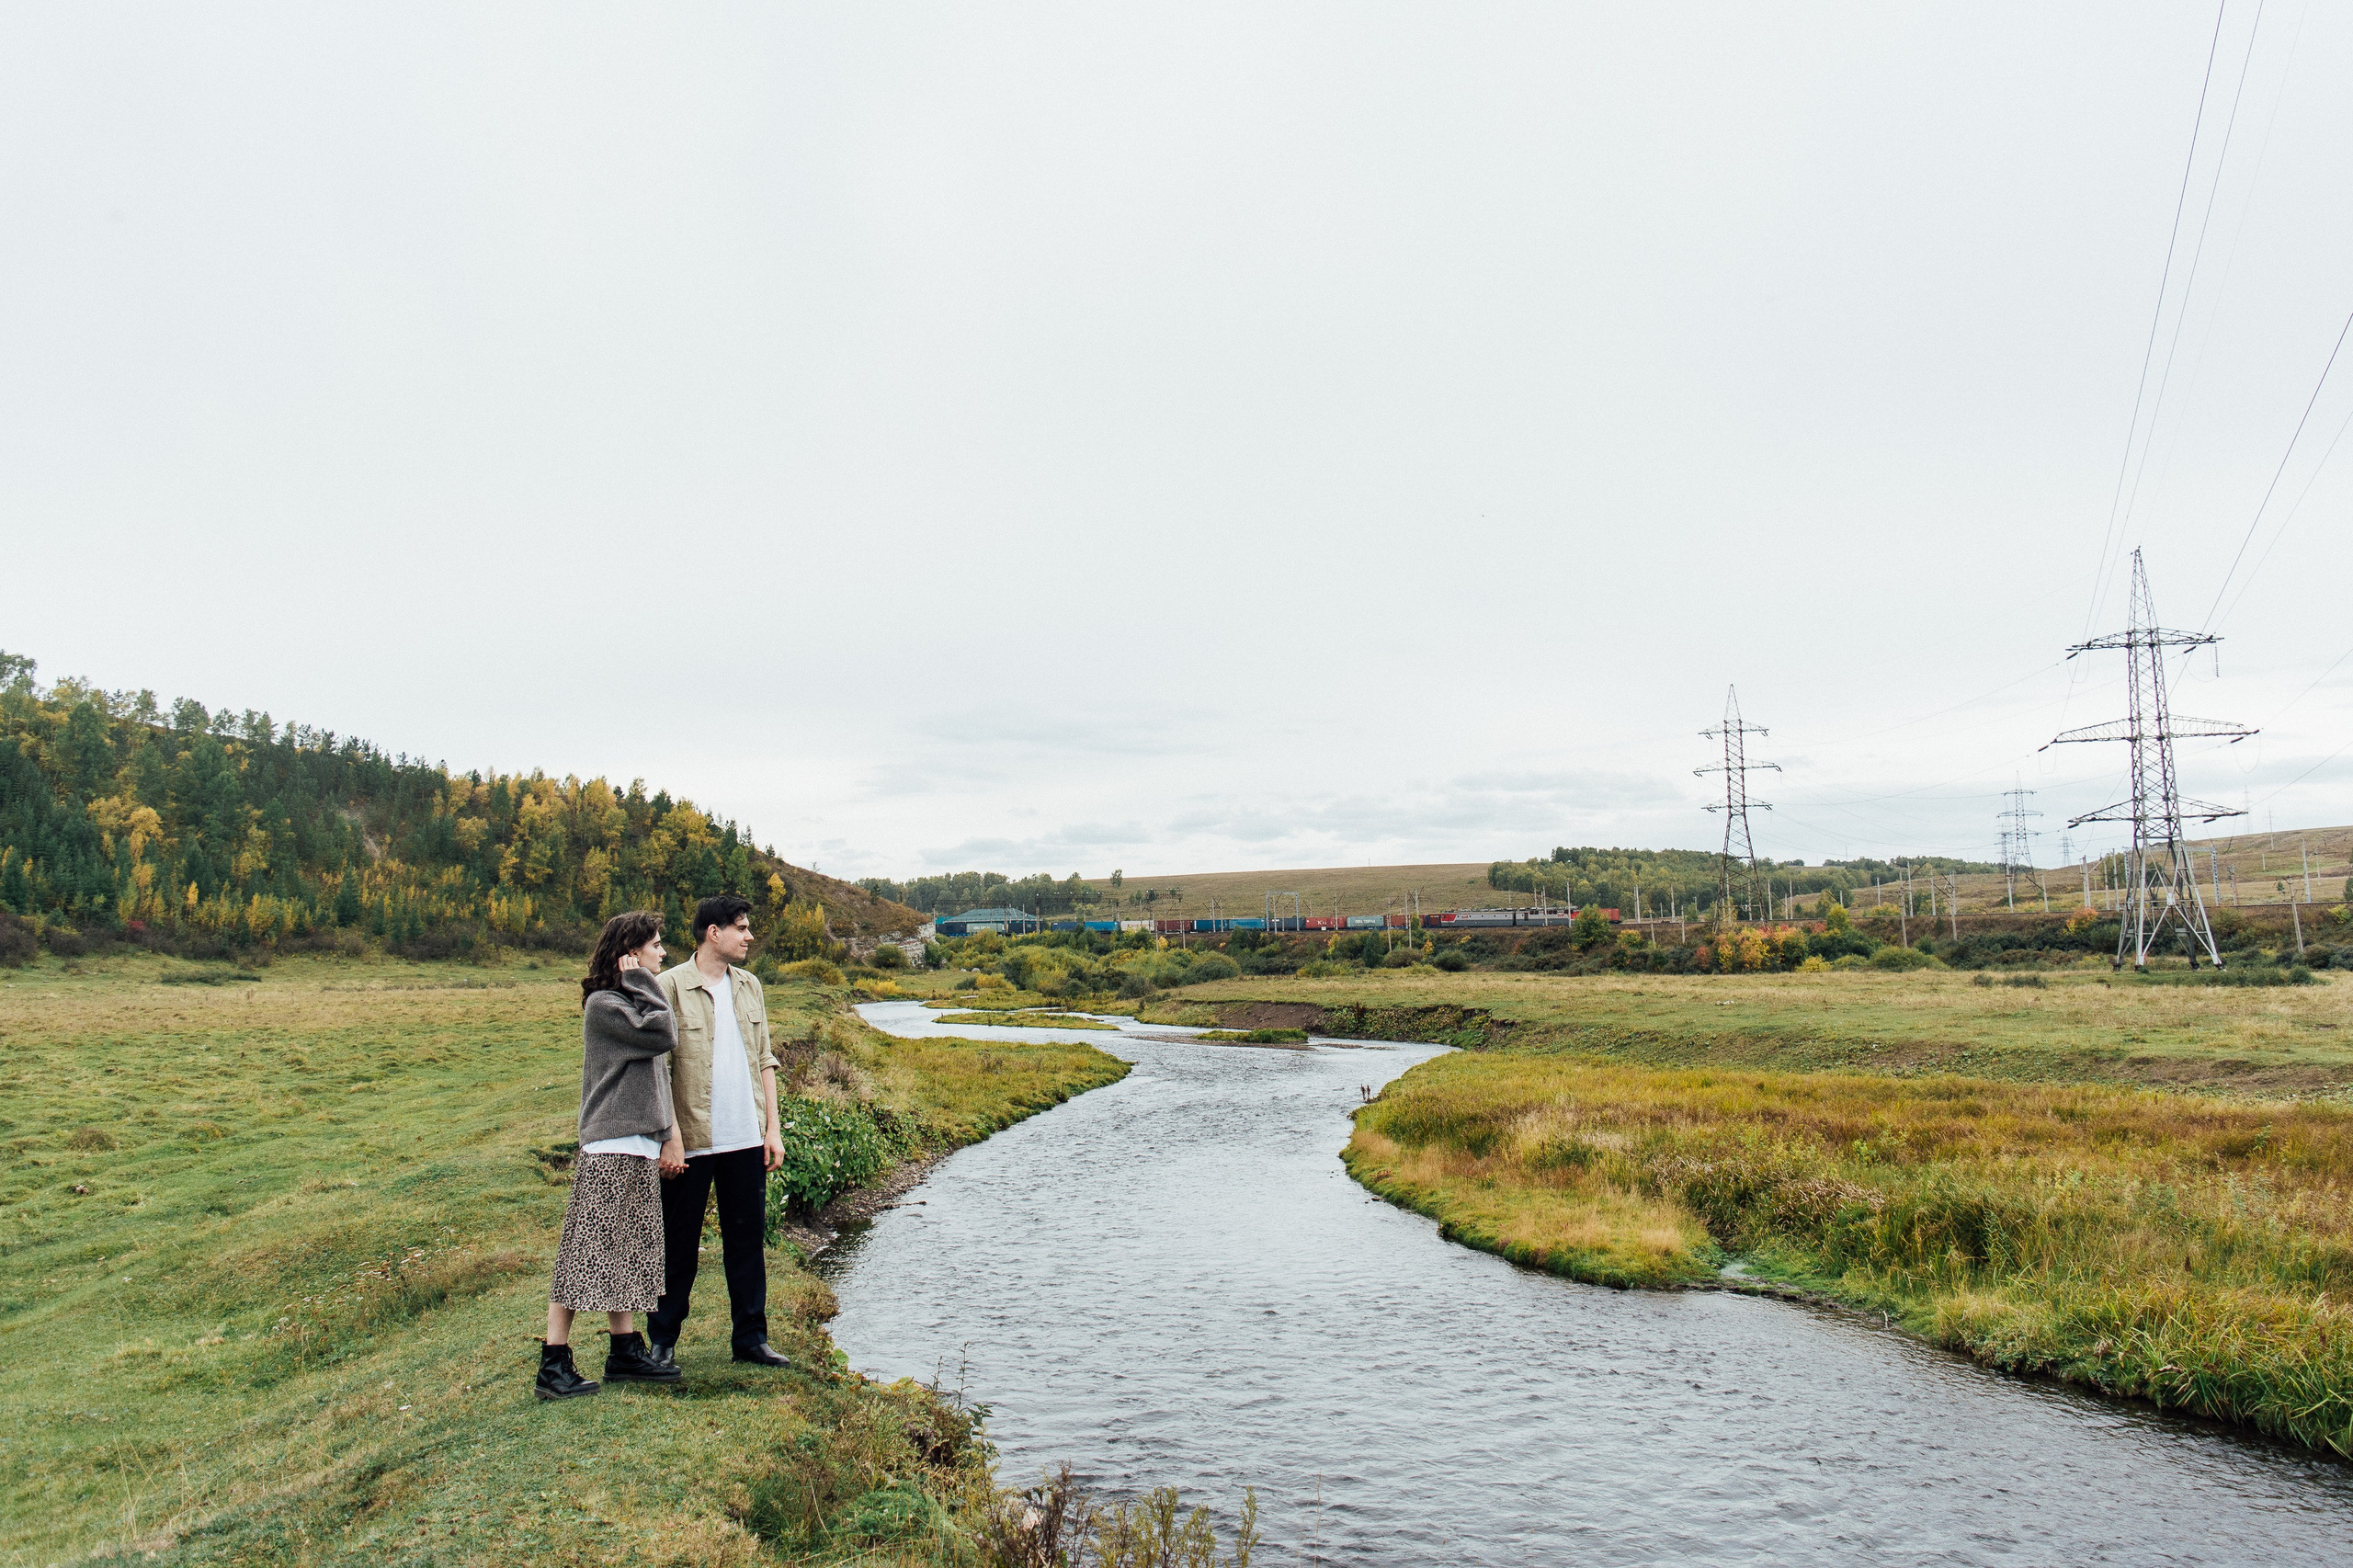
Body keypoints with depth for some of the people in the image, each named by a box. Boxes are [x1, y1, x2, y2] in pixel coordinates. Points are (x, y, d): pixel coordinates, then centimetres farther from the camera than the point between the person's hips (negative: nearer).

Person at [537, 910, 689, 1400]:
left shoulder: (632, 1002, 18)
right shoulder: (603, 1004, -10)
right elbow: (663, 1037, -19)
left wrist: (669, 1126, 11)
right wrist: (643, 982, -10)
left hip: (641, 1148, 9)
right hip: (610, 1146, -9)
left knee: (627, 1252, 12)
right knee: (585, 1250, -6)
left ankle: (625, 1350, 18)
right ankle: (554, 1362, -1)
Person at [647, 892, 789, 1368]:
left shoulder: (750, 986, 10)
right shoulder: (671, 987, -8)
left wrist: (772, 1128, 8)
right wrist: (670, 1137, -14)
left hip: (747, 1140, 5)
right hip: (691, 1142, -5)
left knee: (748, 1240, 10)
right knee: (678, 1244, 6)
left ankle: (751, 1338, 21)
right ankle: (663, 1341, 20)